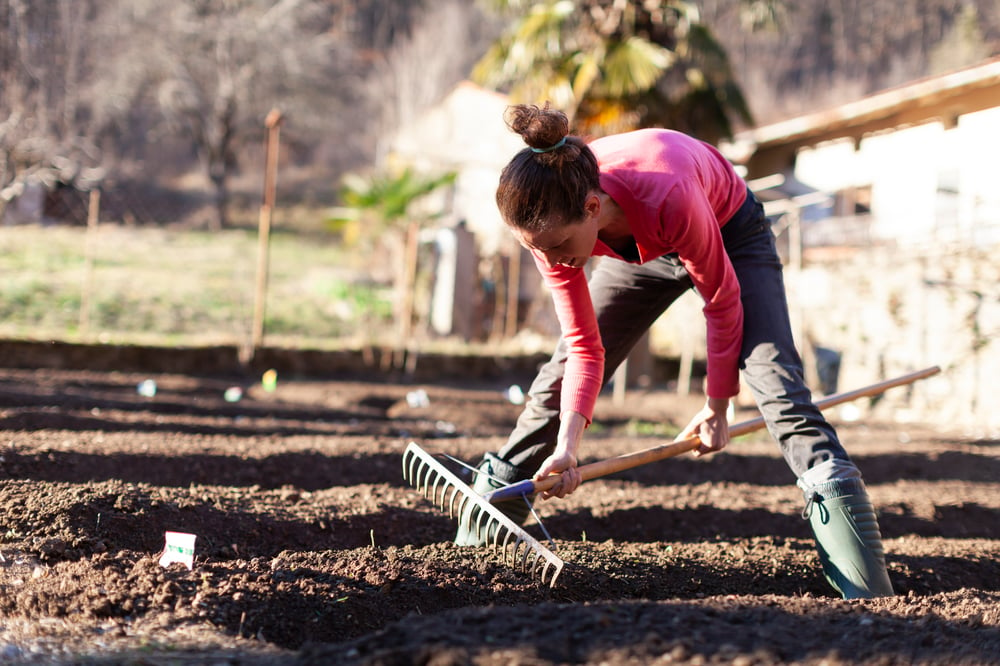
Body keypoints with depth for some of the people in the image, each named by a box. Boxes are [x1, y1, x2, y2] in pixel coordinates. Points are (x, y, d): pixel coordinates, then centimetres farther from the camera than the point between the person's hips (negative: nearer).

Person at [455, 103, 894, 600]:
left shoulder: (668, 198, -47)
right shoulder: (550, 220, -32)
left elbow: (722, 300, -28)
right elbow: (584, 347, -22)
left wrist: (716, 407, -16)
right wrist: (566, 446, -34)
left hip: (730, 234, -4)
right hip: (640, 248, 4)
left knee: (770, 371, -22)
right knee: (561, 372, 1)